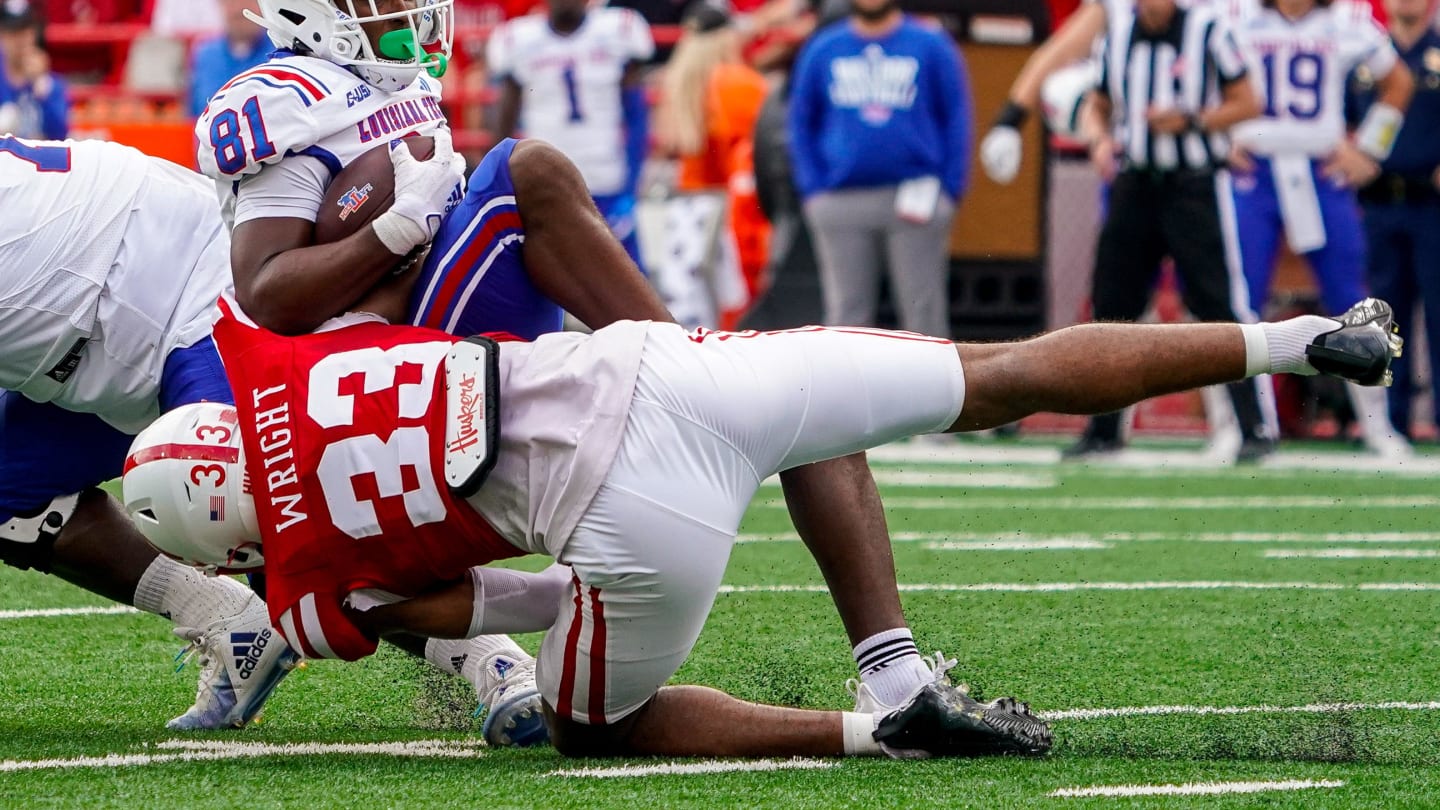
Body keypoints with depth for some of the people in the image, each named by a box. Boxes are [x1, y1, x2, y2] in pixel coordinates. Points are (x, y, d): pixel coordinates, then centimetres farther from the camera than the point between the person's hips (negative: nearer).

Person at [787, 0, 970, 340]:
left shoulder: (933, 47, 5)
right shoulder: (822, 51, 10)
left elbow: (957, 121, 5)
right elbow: (801, 124, 13)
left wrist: (949, 193, -4)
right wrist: (813, 190, 1)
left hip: (915, 196, -2)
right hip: (841, 203, 2)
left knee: (923, 310, -1)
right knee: (846, 311, 4)